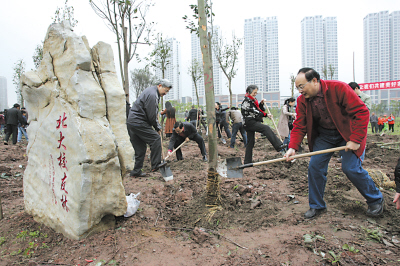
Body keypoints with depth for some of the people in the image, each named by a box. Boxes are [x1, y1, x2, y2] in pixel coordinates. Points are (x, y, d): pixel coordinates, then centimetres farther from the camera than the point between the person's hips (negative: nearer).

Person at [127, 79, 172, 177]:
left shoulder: (152, 91, 18)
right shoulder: (152, 94, -16)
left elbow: (153, 113, 23)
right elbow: (151, 116, -17)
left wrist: (157, 127, 18)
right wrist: (157, 128, -4)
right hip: (138, 123, -11)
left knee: (140, 149, 12)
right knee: (155, 138, -8)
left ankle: (136, 172, 17)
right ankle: (156, 165, -3)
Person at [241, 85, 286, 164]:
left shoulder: (253, 100, 21)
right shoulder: (246, 101, -10)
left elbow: (259, 110, 21)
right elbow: (253, 112, -18)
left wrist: (261, 104, 4)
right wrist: (266, 115, -15)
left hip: (252, 123, 10)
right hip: (249, 122, -10)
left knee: (250, 142, 9)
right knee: (266, 128, -23)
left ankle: (248, 161, 14)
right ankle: (279, 147, -31)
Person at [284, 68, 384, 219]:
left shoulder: (338, 88, -23)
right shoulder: (302, 100, -9)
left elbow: (361, 112, -22)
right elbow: (299, 126, -9)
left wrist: (355, 139, -26)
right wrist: (292, 147, -24)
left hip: (348, 133, -4)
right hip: (323, 136, 4)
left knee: (351, 168, -11)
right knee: (315, 166, -5)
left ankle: (376, 200, 20)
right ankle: (316, 206, 13)